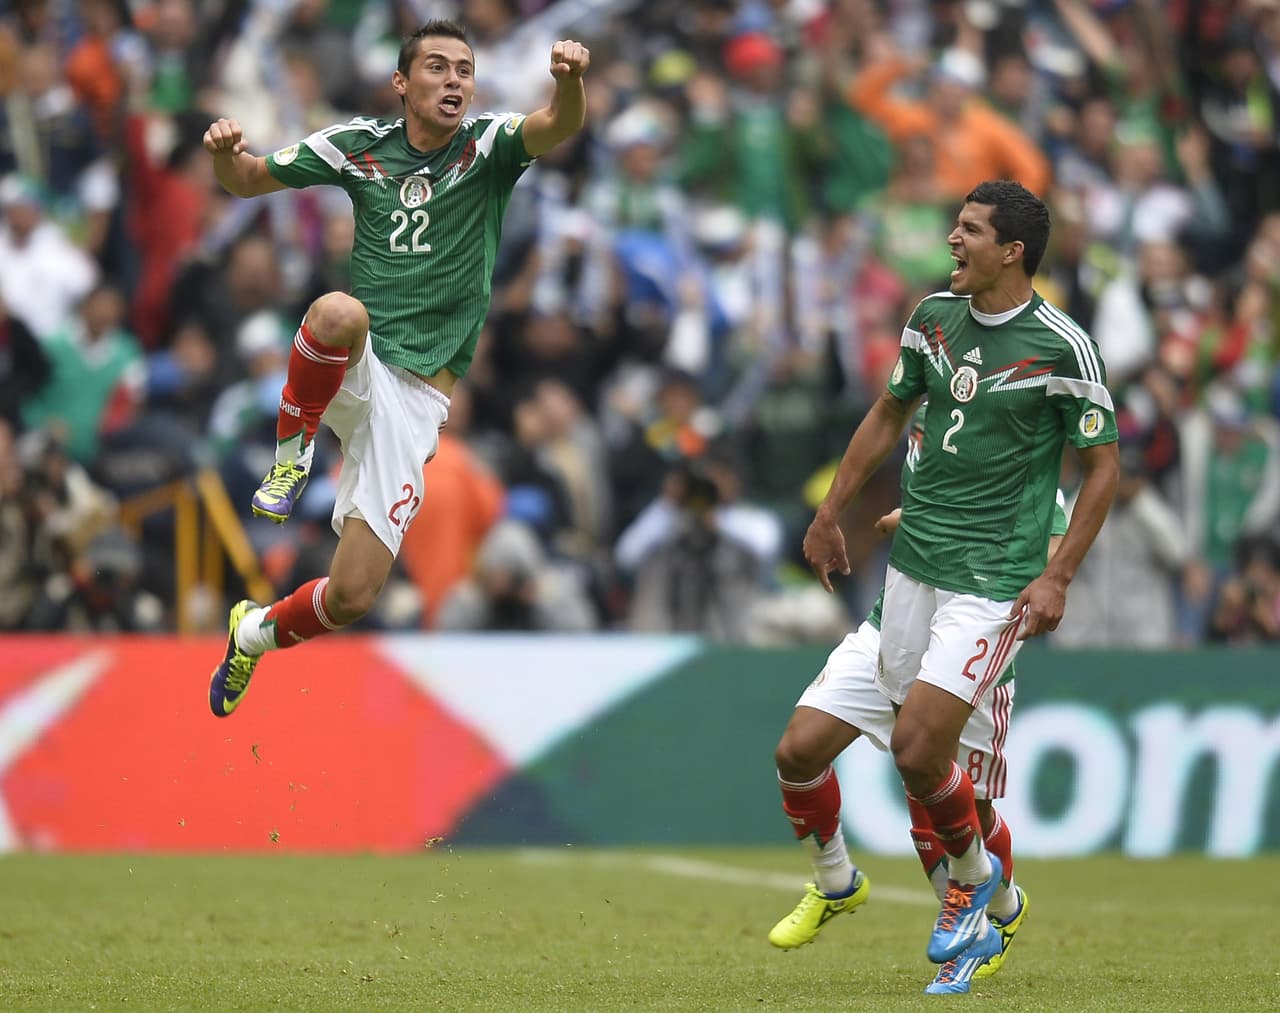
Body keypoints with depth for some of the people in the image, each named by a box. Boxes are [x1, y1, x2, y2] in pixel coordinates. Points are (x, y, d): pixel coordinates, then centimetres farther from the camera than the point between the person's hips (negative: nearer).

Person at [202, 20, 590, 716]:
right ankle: (291, 456, -16)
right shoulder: (359, 145, 4)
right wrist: (224, 153, -13)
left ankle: (255, 632, 29)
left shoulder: (489, 146, 0)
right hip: (351, 371, 0)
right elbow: (247, 181, 12)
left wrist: (569, 82, -45)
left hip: (417, 400, 1)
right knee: (341, 311, -40)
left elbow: (558, 128, -21)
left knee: (352, 596, -4)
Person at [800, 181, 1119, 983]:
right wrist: (830, 516, 20)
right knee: (923, 749, 7)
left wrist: (1058, 577, -12)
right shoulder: (934, 317, 5)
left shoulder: (1062, 345, -12)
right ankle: (973, 918, 24)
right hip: (913, 561, 6)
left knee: (918, 747, -14)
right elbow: (889, 415, 19)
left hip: (993, 581, -6)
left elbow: (1103, 465, -6)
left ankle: (972, 872, 13)